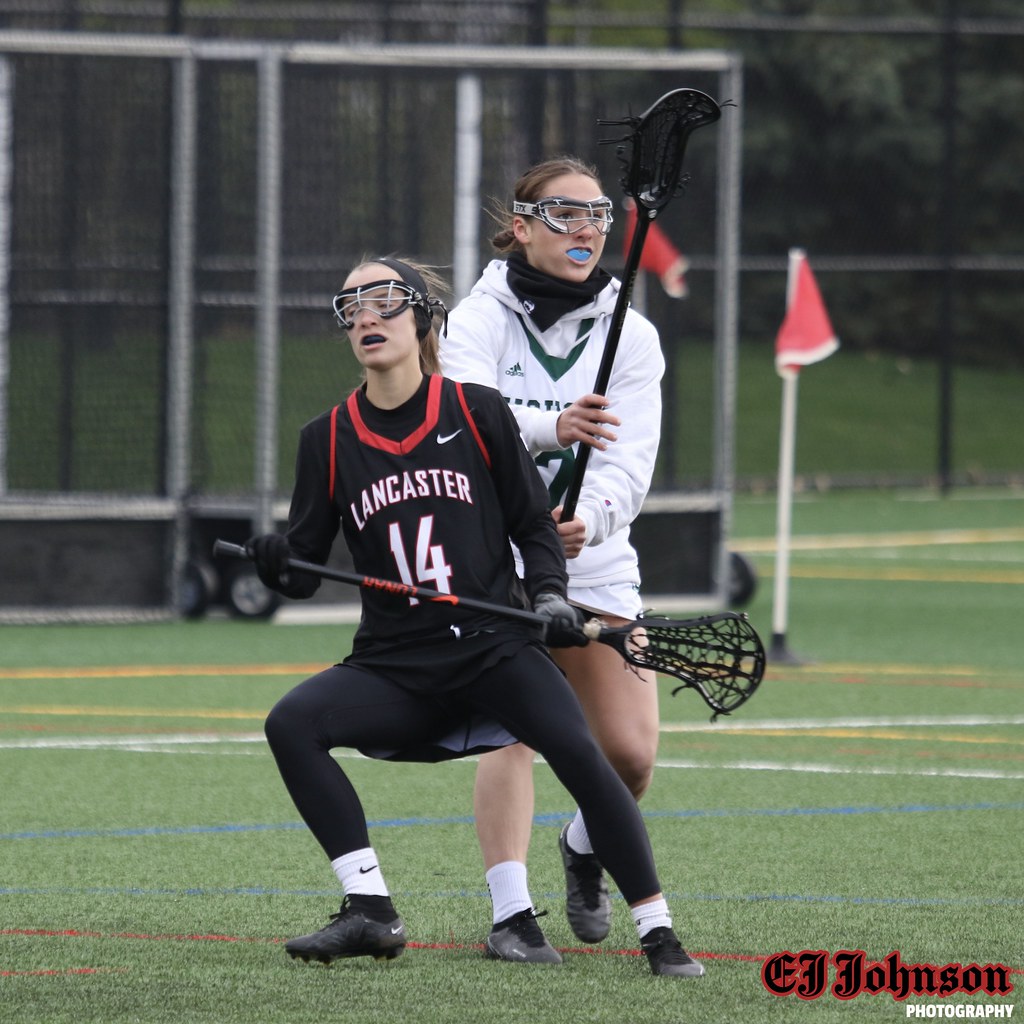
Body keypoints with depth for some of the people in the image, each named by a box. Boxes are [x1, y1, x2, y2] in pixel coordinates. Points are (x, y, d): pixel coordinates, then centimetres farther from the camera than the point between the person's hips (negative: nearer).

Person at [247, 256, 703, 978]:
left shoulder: (478, 411, 2)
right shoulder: (328, 440, 6)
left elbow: (534, 523, 8)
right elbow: (305, 569, 6)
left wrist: (549, 595, -9)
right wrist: (280, 564, -16)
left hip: (496, 645, -2)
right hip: (396, 666, 2)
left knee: (580, 754, -25)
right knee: (292, 723, -21)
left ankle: (659, 933, -14)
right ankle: (371, 913, -17)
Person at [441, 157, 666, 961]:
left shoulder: (632, 336, 2)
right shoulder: (479, 319, -4)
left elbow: (629, 460, -10)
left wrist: (588, 520, -31)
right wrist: (551, 427, -42)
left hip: (594, 559, 2)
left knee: (631, 752, -4)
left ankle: (585, 850, 27)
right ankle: (510, 912, -18)